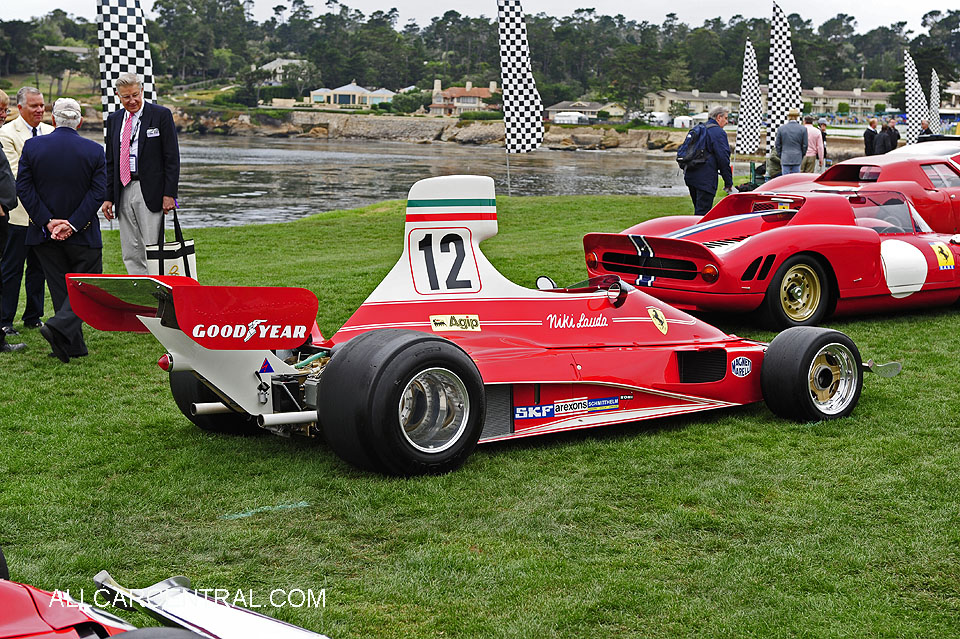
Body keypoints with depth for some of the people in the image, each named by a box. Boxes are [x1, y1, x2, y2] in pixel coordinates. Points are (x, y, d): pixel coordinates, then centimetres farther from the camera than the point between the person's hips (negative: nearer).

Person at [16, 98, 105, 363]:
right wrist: (73, 224, -13)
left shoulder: (32, 146, -2)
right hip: (83, 235, -2)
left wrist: (47, 222, -8)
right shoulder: (94, 151, -6)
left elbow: (23, 188, -7)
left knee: (60, 287, 11)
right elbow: (98, 192, -11)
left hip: (45, 232, 2)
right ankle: (60, 326, -15)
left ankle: (73, 346, 13)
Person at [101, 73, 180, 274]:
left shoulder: (161, 115, -2)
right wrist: (108, 197, 10)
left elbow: (172, 157, -5)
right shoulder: (114, 120, 14)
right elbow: (110, 162, 17)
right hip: (123, 192, 5)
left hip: (150, 192, -5)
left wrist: (169, 194, -11)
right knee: (130, 254, 5)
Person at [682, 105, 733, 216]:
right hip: (705, 179, -9)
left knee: (698, 210, 18)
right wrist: (728, 182, -7)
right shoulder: (719, 132, -9)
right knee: (702, 213, -8)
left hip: (690, 176, 9)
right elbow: (723, 159, -12)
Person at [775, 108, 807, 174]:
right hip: (797, 159, 0)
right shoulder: (803, 129, -2)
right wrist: (801, 157, 14)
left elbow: (777, 144, 4)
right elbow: (804, 145, 2)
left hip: (785, 159, 0)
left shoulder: (781, 128, -1)